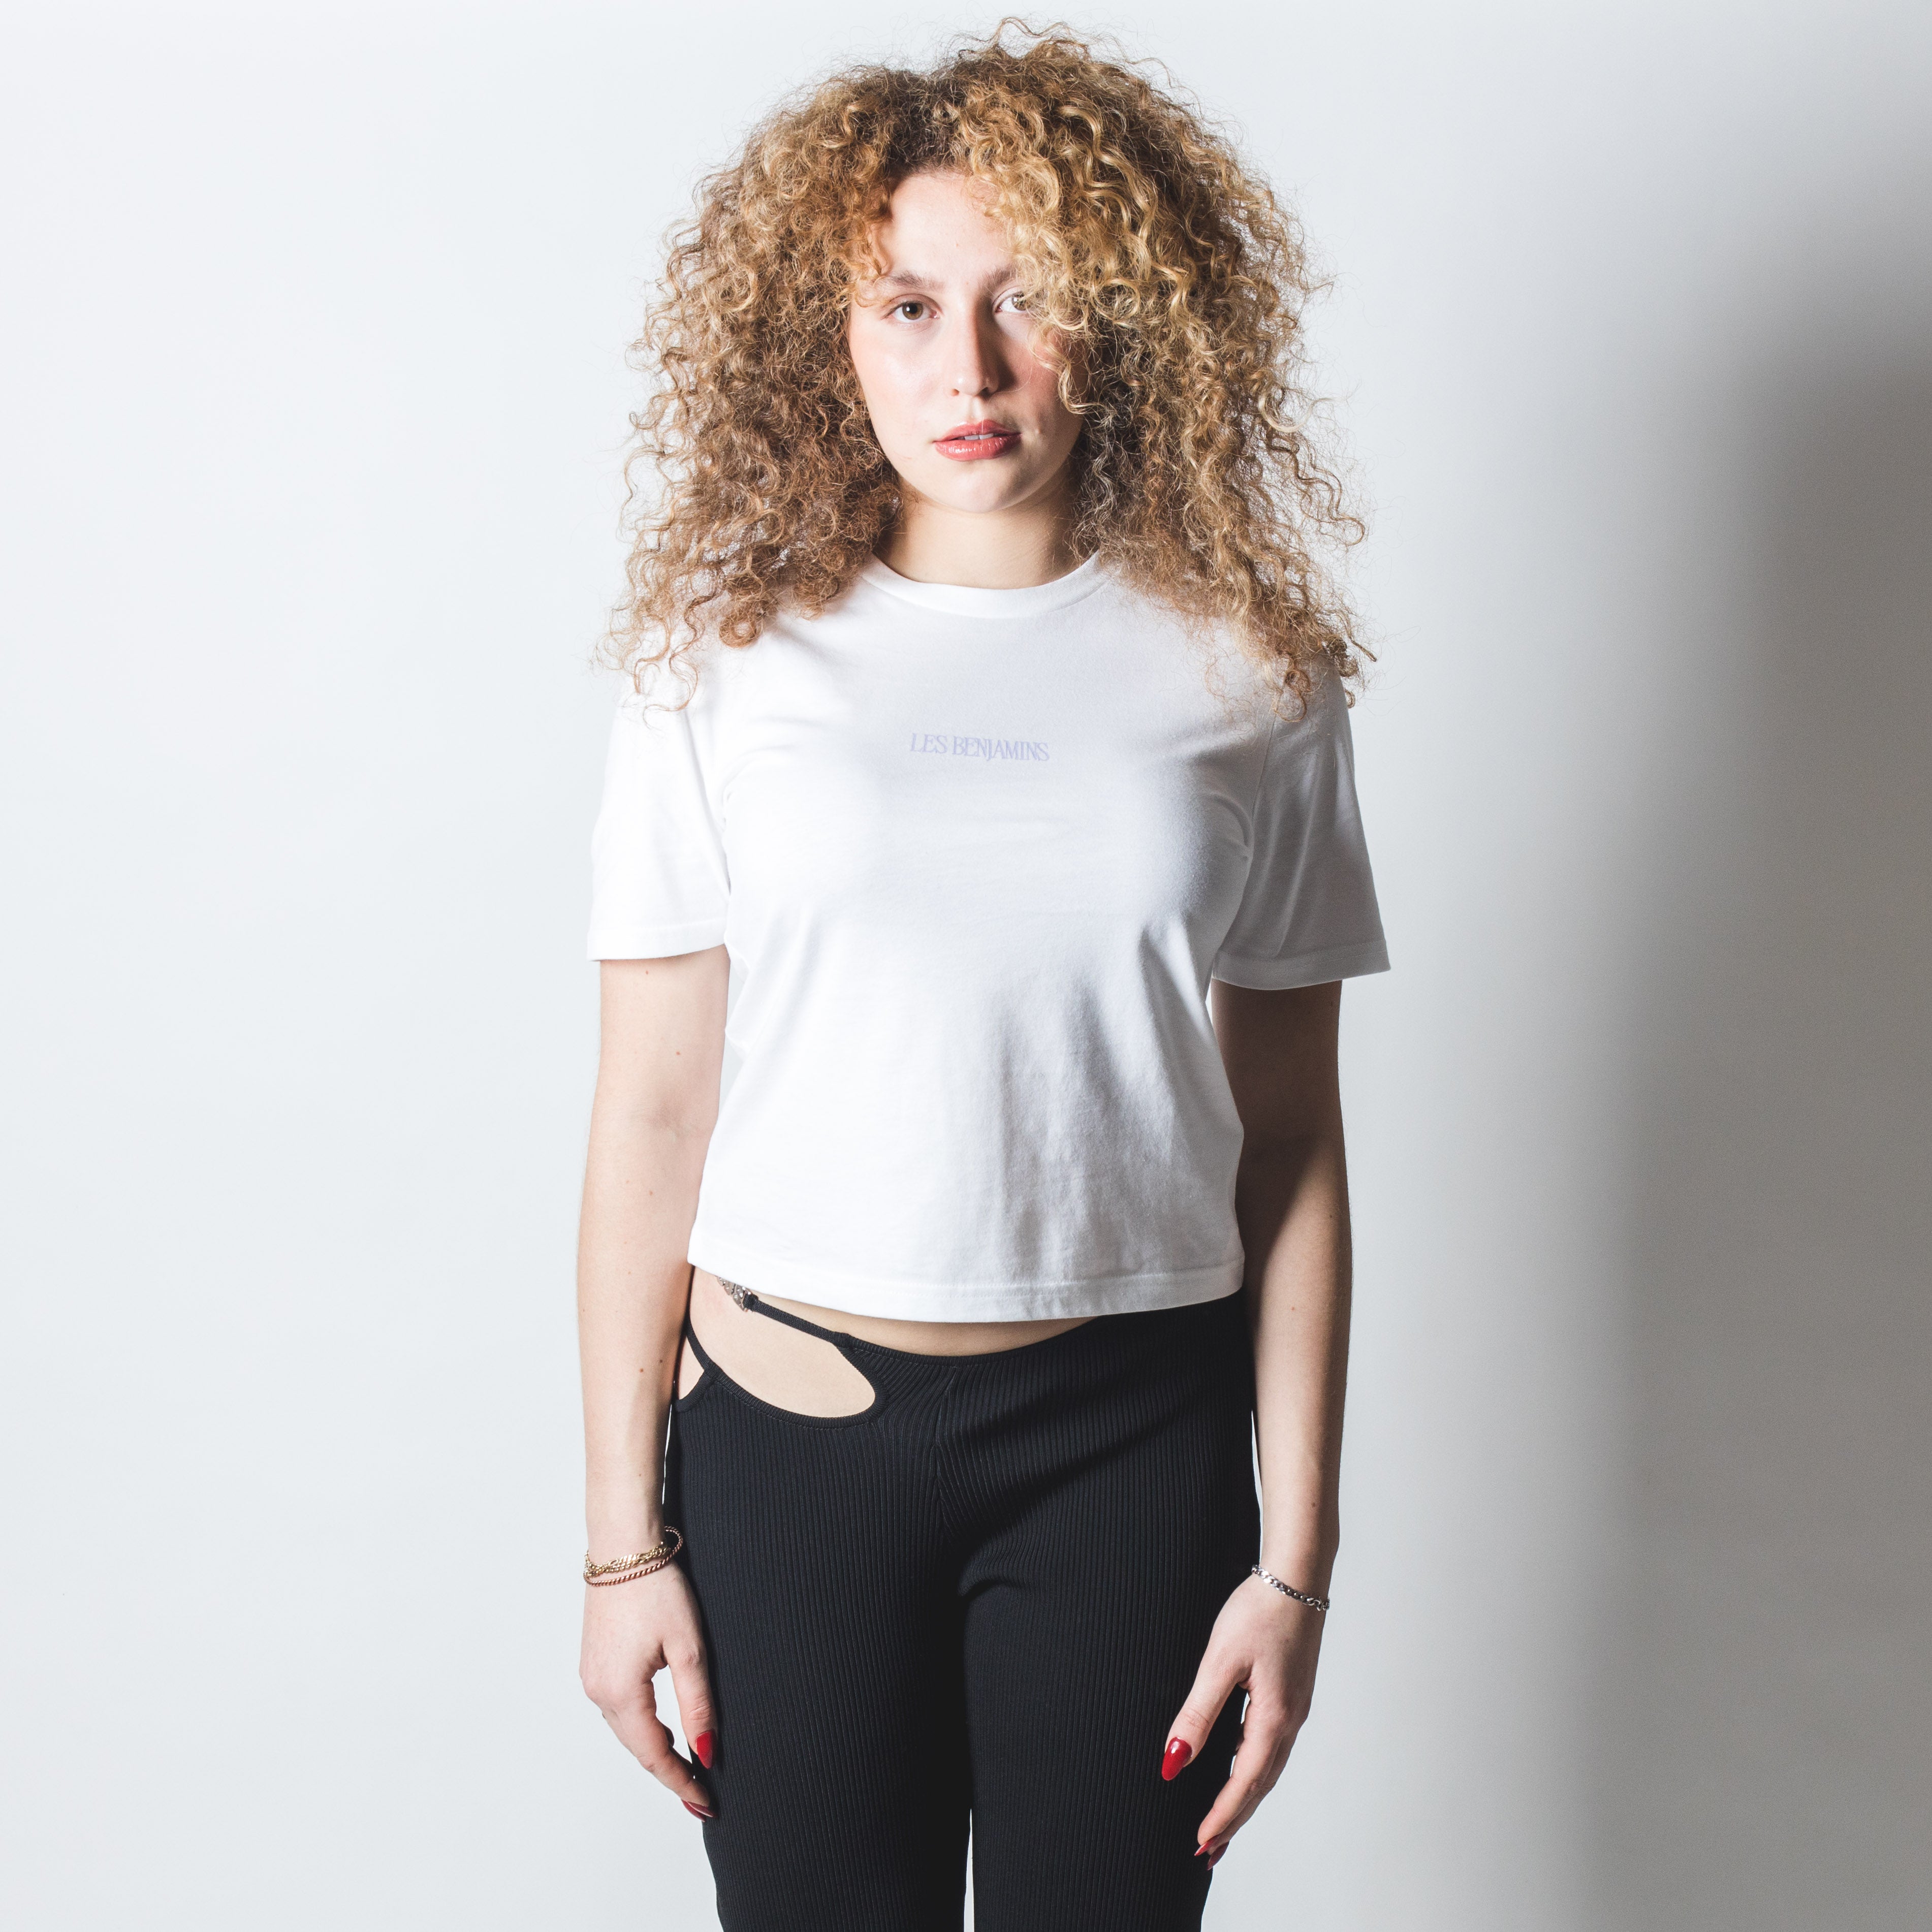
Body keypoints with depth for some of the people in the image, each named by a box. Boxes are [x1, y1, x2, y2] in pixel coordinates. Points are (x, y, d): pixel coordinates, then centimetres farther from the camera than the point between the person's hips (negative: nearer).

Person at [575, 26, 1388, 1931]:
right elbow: (653, 1114, -1)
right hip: (790, 1424, 0)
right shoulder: (724, 656, -1)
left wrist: (1295, 1557, 0)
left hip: (1134, 1432, 1)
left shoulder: (1244, 670, 0)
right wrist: (624, 1539, -1)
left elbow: (1290, 1140, 1)